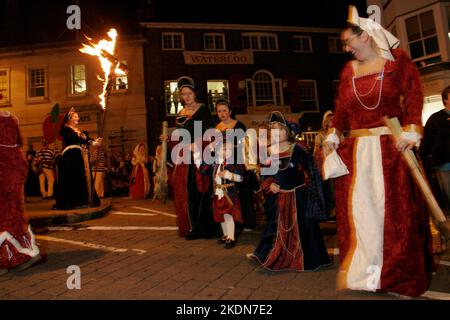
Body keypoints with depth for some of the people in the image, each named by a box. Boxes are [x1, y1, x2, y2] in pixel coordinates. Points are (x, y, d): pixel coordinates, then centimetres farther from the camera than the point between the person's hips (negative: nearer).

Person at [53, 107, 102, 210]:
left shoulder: (78, 130, 23)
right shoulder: (66, 129, -3)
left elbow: (86, 138, 9)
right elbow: (77, 139, -18)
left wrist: (95, 140, -10)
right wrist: (91, 143, -24)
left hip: (81, 157, 8)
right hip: (71, 156, -8)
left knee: (83, 178, 9)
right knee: (73, 179, -9)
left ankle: (81, 201, 16)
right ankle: (71, 202, -5)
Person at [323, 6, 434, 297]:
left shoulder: (397, 59, 2)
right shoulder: (348, 70, 12)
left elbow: (414, 95, -5)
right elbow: (342, 108, 10)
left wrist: (410, 131, -16)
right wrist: (333, 135, 0)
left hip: (390, 145, -3)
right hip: (357, 149, 4)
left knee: (395, 206, 2)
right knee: (360, 206, 3)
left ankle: (396, 273, 17)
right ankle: (366, 267, 17)